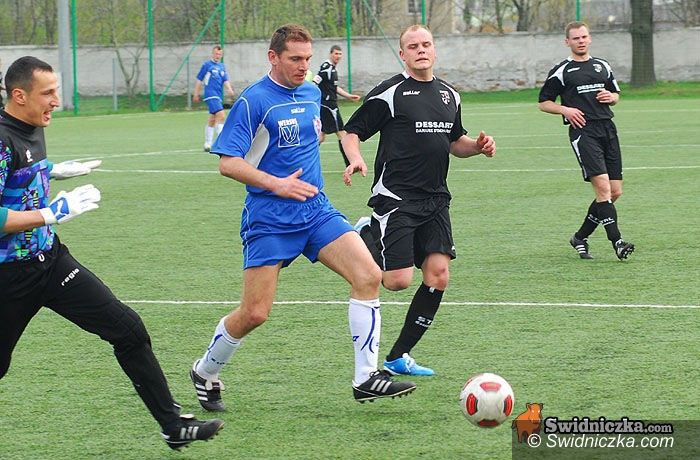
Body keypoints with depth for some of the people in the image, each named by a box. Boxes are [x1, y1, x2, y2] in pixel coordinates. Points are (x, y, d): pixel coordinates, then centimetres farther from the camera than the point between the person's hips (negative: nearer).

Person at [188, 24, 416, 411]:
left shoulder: (312, 94, 11)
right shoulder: (254, 100, -10)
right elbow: (228, 162, -16)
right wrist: (276, 184, -26)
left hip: (316, 211, 6)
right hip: (268, 219, -6)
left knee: (369, 276, -13)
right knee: (255, 314, -6)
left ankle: (366, 378, -8)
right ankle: (205, 374, 21)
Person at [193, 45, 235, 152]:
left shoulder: (222, 67, 16)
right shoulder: (207, 65, -1)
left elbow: (225, 80, 11)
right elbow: (199, 80, 3)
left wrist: (229, 89, -8)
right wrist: (196, 94, 3)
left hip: (218, 97, 7)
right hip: (211, 95, -7)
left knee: (212, 120, 12)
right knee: (221, 115, -20)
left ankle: (208, 144, 19)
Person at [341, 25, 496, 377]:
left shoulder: (449, 96, 14)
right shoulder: (390, 93, -6)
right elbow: (351, 132, -4)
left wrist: (478, 146, 5)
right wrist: (355, 160, -24)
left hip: (435, 199, 6)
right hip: (396, 198, -6)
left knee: (438, 275, -4)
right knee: (398, 280, -13)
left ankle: (399, 357, 7)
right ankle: (367, 234, 20)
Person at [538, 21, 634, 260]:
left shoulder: (602, 66, 18)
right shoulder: (561, 71, 3)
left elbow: (616, 94, 29)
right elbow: (543, 103, 7)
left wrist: (611, 97, 5)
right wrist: (566, 110, -10)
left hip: (607, 128, 6)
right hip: (583, 131, -6)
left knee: (615, 192, 3)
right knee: (603, 187, -19)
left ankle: (580, 237, 18)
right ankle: (616, 242, -20)